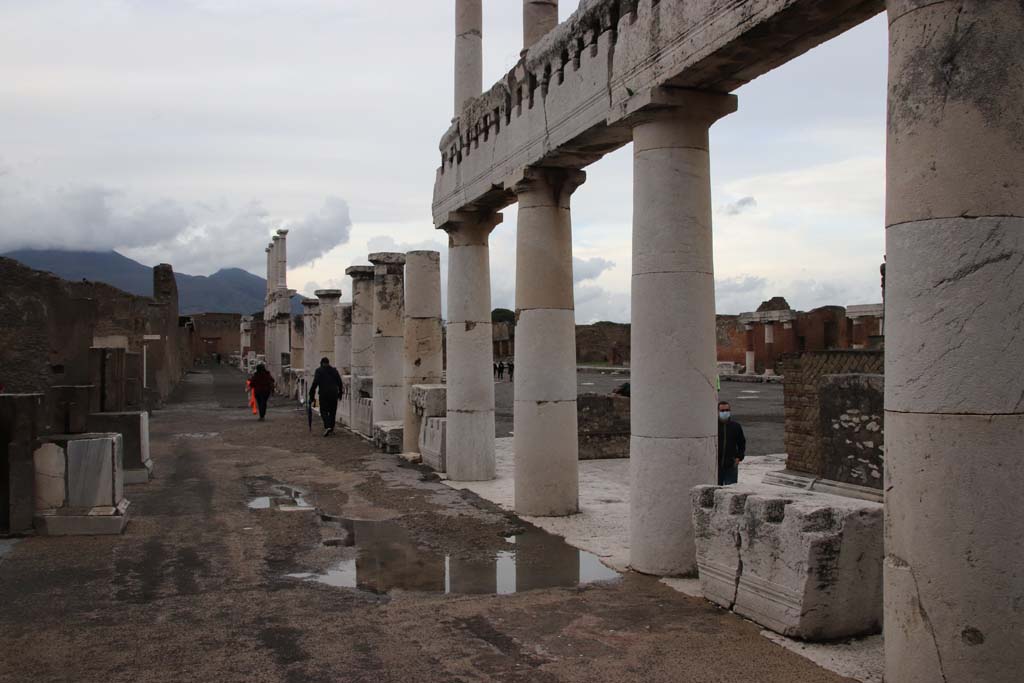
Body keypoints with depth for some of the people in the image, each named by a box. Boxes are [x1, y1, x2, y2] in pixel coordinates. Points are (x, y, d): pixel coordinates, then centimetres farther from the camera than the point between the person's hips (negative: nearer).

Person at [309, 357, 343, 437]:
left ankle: (327, 427, -17)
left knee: (324, 411, 3)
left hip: (324, 394, -3)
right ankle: (331, 429, 14)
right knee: (332, 412, 13)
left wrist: (311, 396, -6)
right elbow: (340, 383, 11)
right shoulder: (334, 370, 11)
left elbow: (315, 384, -8)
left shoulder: (319, 371, 0)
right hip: (334, 394, 3)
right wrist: (340, 393, 21)